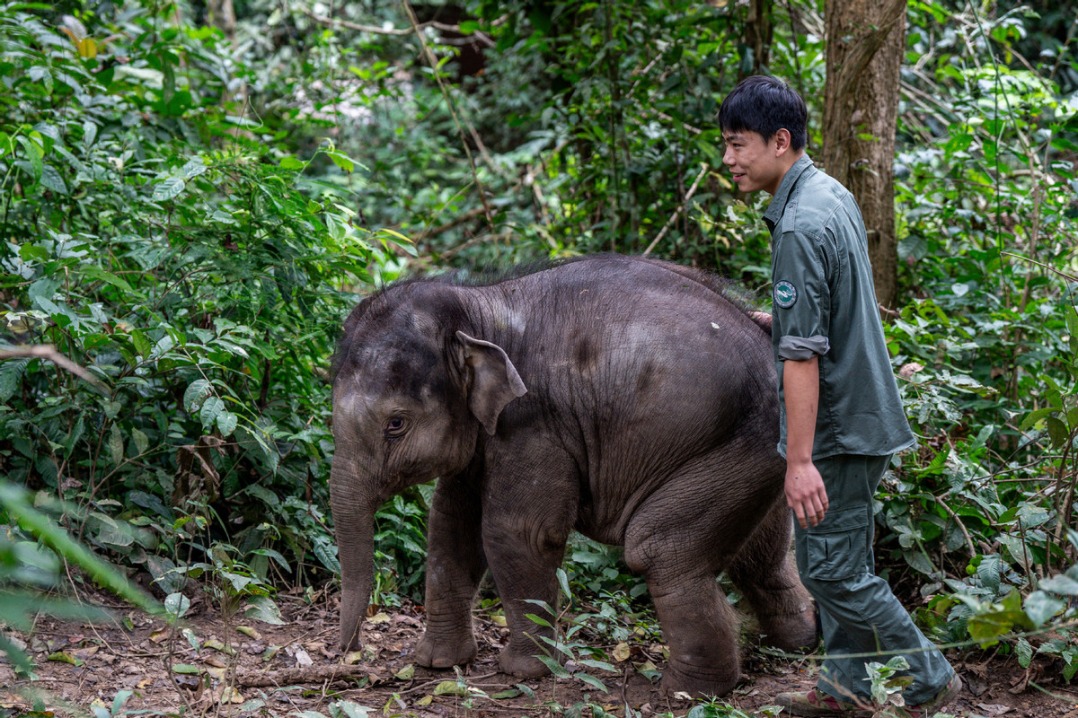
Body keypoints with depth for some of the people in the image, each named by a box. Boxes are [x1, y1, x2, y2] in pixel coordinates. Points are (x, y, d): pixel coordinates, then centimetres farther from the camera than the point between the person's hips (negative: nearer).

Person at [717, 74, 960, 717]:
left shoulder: (801, 228, -23)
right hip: (861, 416, 10)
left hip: (837, 426, -10)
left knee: (833, 569, -2)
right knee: (836, 560, 17)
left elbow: (802, 353, -27)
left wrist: (800, 460, -27)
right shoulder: (835, 195, 7)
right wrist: (779, 316, 39)